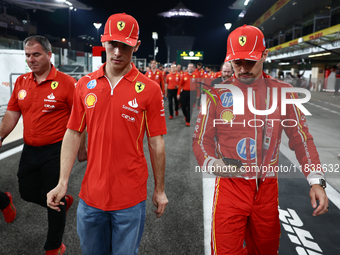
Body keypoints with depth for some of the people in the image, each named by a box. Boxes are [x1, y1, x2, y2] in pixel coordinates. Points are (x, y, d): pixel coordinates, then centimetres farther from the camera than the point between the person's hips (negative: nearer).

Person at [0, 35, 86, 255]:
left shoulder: (66, 82, -14)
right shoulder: (21, 82, 5)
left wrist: (81, 148, -11)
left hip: (56, 151, -6)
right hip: (30, 150, 7)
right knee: (27, 192, 20)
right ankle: (64, 202, 48)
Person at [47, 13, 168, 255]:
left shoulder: (149, 89, -9)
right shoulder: (85, 84, 1)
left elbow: (156, 144, -5)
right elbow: (73, 134, 4)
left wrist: (159, 190, 1)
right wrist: (63, 182, 1)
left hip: (131, 197, -3)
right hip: (91, 194, 3)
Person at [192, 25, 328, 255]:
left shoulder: (283, 92, 1)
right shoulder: (218, 94, -4)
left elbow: (301, 138, 4)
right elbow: (201, 139, 1)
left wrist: (316, 180, -8)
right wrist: (212, 163, -19)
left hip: (268, 188, 3)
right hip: (230, 186, -2)